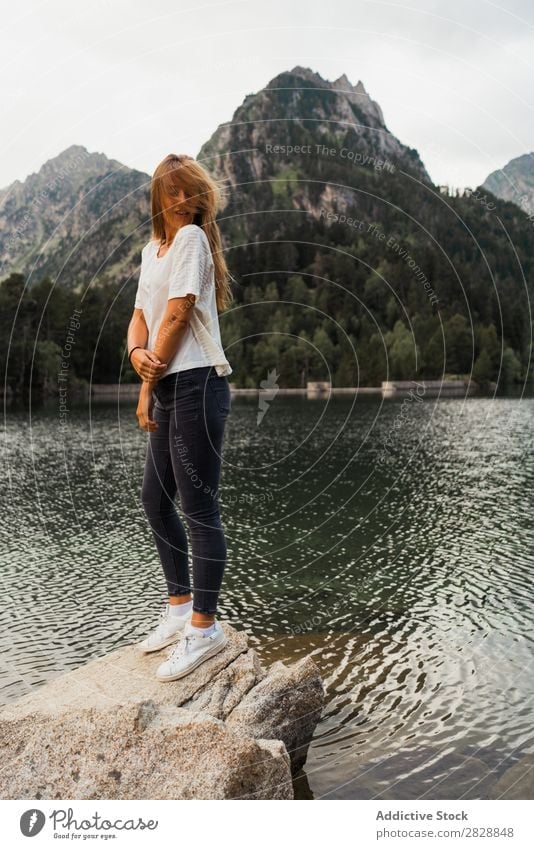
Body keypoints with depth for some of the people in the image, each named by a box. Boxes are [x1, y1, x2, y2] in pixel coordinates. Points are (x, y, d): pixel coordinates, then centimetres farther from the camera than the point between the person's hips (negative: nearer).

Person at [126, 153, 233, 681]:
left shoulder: (192, 237, -4)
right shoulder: (152, 249, 21)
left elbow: (178, 314, -12)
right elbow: (140, 317, 14)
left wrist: (147, 388, -8)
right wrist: (138, 355, -9)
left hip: (196, 384, -9)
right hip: (168, 388, 9)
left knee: (198, 506, -6)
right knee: (155, 497, 14)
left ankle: (204, 627, 5)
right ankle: (180, 606, 28)